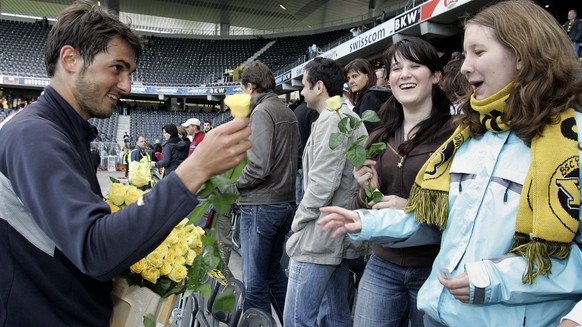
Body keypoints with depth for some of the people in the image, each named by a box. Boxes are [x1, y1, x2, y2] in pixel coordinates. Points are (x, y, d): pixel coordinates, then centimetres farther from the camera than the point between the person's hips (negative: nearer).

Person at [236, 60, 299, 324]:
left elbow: (258, 167, -21)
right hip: (286, 201, 9)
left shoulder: (261, 111, -13)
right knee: (273, 270, 22)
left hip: (261, 205, -9)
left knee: (254, 282, 3)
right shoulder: (288, 112, 12)